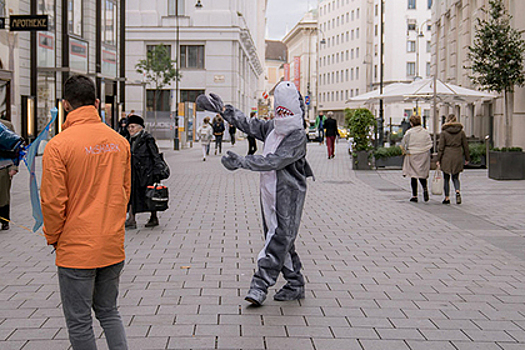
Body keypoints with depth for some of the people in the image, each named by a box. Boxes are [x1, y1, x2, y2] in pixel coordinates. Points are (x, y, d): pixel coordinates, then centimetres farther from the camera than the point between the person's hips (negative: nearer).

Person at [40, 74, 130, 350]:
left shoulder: (58, 145, -14)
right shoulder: (119, 141, 1)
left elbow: (53, 201, -13)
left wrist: (53, 239, 4)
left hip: (76, 249, -5)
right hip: (113, 245, 5)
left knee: (79, 322, 7)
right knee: (109, 312, 20)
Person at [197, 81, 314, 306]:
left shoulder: (298, 136, -15)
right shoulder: (271, 128, 10)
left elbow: (274, 161, -25)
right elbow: (248, 125, 24)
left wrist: (241, 161, -28)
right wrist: (224, 110, 20)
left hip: (288, 197, -8)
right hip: (269, 194, 9)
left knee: (278, 240, -9)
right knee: (281, 241, 13)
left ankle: (260, 285, -11)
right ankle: (295, 284, 23)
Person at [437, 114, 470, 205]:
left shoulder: (444, 132, -5)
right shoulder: (461, 132, 3)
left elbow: (441, 147, -6)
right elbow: (465, 146, 7)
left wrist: (438, 159, -2)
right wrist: (467, 158, 15)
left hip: (446, 157, -2)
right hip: (458, 157, 2)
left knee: (446, 178, 8)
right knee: (455, 177, 14)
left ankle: (447, 198, 9)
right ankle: (457, 192, -13)